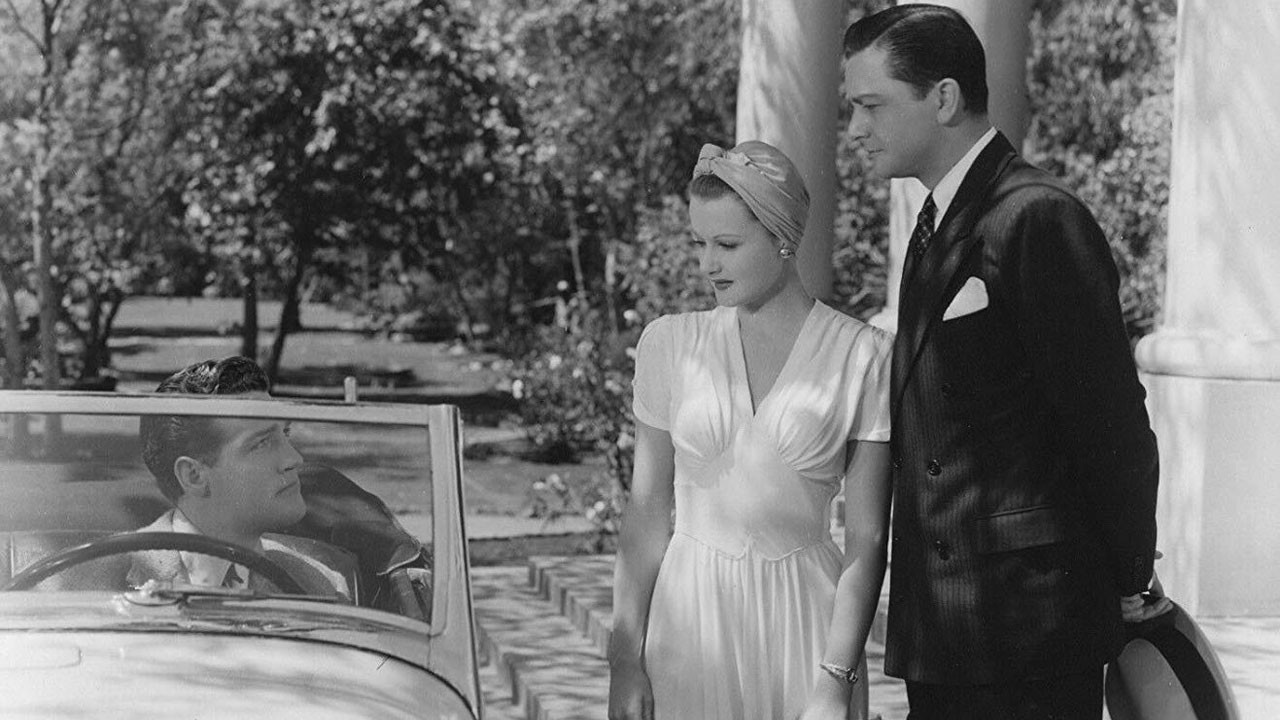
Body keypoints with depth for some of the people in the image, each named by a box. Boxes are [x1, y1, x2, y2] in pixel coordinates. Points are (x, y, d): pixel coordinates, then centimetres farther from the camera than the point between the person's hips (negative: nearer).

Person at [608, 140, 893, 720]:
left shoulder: (864, 356, -5)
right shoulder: (669, 343, 2)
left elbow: (866, 540, -6)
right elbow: (646, 514, 3)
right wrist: (624, 655, -2)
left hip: (802, 620, -1)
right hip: (689, 613, 2)